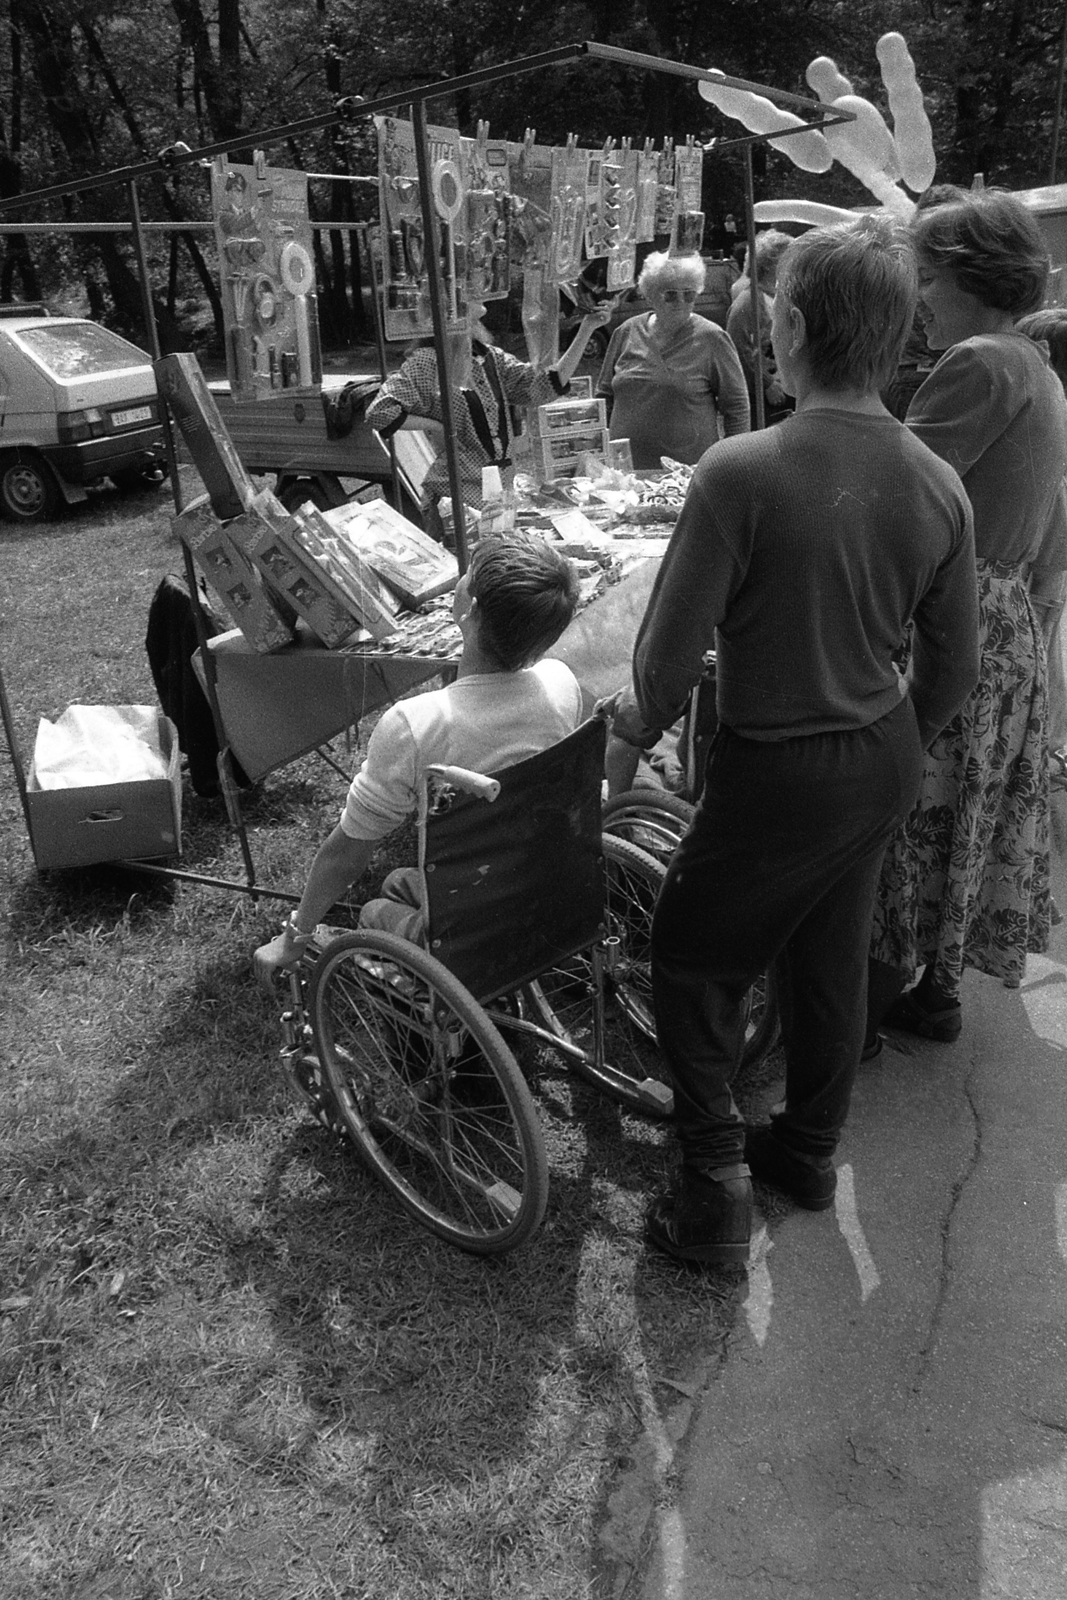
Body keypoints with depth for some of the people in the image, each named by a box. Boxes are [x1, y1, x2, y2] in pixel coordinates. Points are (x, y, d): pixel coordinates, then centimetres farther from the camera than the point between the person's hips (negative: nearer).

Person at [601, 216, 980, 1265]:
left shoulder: (739, 474, -24)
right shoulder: (937, 486, -5)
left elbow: (673, 648, -20)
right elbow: (953, 666, 4)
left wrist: (641, 717, 2)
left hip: (776, 774, -6)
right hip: (884, 765, 6)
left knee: (695, 961, 14)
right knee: (832, 958, 22)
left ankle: (716, 1181, 15)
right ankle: (809, 1150, 42)